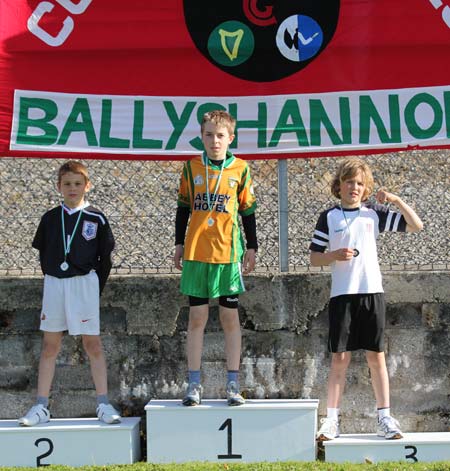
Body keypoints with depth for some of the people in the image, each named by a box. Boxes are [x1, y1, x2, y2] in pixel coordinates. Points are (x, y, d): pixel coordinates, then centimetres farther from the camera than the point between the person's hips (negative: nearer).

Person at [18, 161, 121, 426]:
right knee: (50, 345, 6)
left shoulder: (96, 219, -1)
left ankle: (104, 404, 5)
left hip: (84, 283, -3)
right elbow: (43, 254, 13)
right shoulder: (50, 219, 6)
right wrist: (53, 282, 5)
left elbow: (105, 259, 2)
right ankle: (41, 407, 10)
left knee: (93, 344, -1)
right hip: (54, 284, 3)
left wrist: (95, 289, -2)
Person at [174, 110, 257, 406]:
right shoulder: (191, 167, 6)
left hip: (229, 252, -1)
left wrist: (251, 248, 6)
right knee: (197, 317, 3)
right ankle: (194, 384, 8)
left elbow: (248, 211, 9)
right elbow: (183, 207, 13)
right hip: (195, 252, 1)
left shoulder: (240, 169, 3)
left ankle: (233, 384, 9)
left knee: (230, 317, 4)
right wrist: (179, 243, 10)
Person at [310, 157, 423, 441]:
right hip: (342, 295, -1)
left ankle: (385, 417, 9)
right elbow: (315, 258, 6)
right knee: (340, 358, -1)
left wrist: (396, 200, -6)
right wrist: (335, 255, -13)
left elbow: (416, 226, 5)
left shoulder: (375, 213, 8)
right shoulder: (329, 218, 6)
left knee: (376, 356, 3)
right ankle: (332, 420, 2)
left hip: (372, 292, 1)